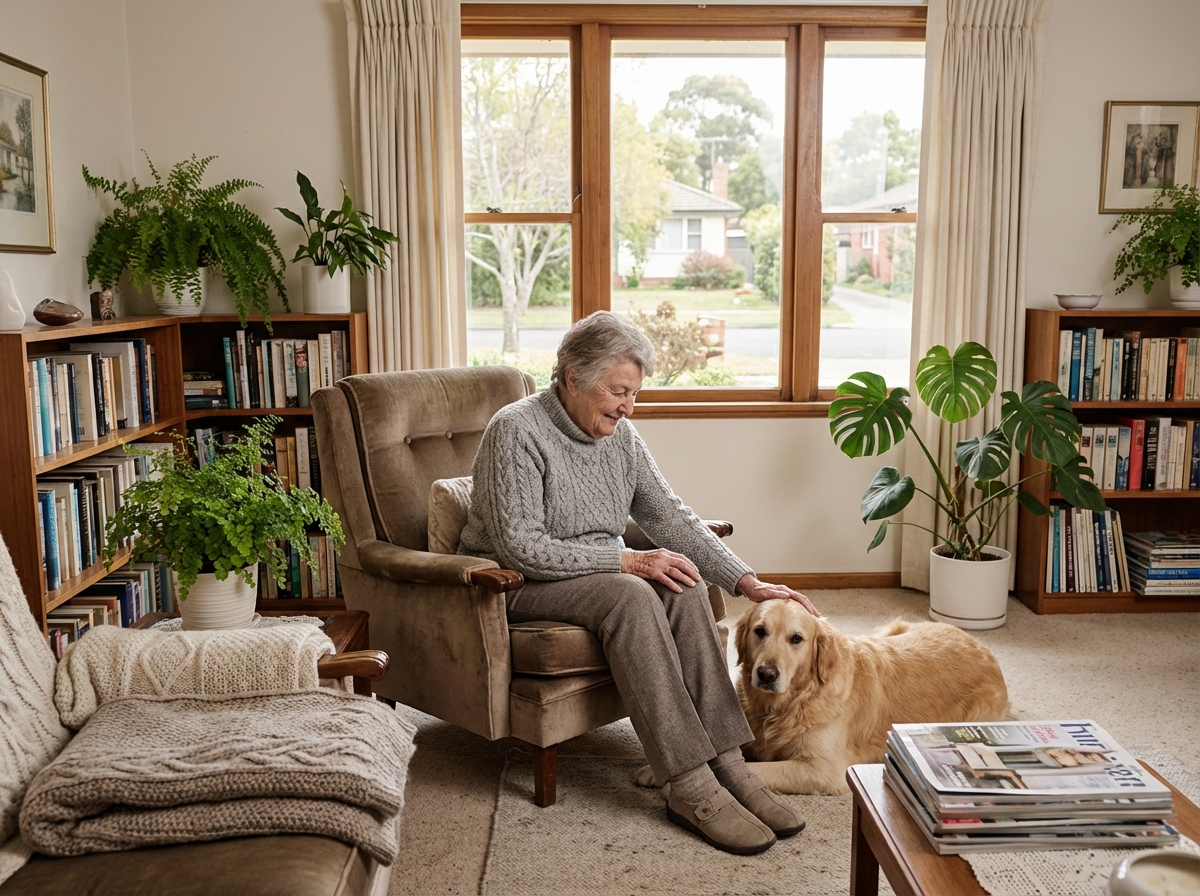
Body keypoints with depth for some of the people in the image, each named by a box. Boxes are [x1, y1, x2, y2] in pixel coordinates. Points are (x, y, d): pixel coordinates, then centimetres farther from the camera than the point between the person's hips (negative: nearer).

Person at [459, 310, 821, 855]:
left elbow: (672, 519, 4)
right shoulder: (516, 430, -17)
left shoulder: (619, 434, 5)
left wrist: (748, 583, -6)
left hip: (598, 575, 7)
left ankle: (727, 765, -23)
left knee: (684, 587, -22)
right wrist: (627, 561, -25)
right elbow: (519, 547, -24)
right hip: (517, 586, -6)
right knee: (631, 595, -33)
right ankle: (692, 788, -32)